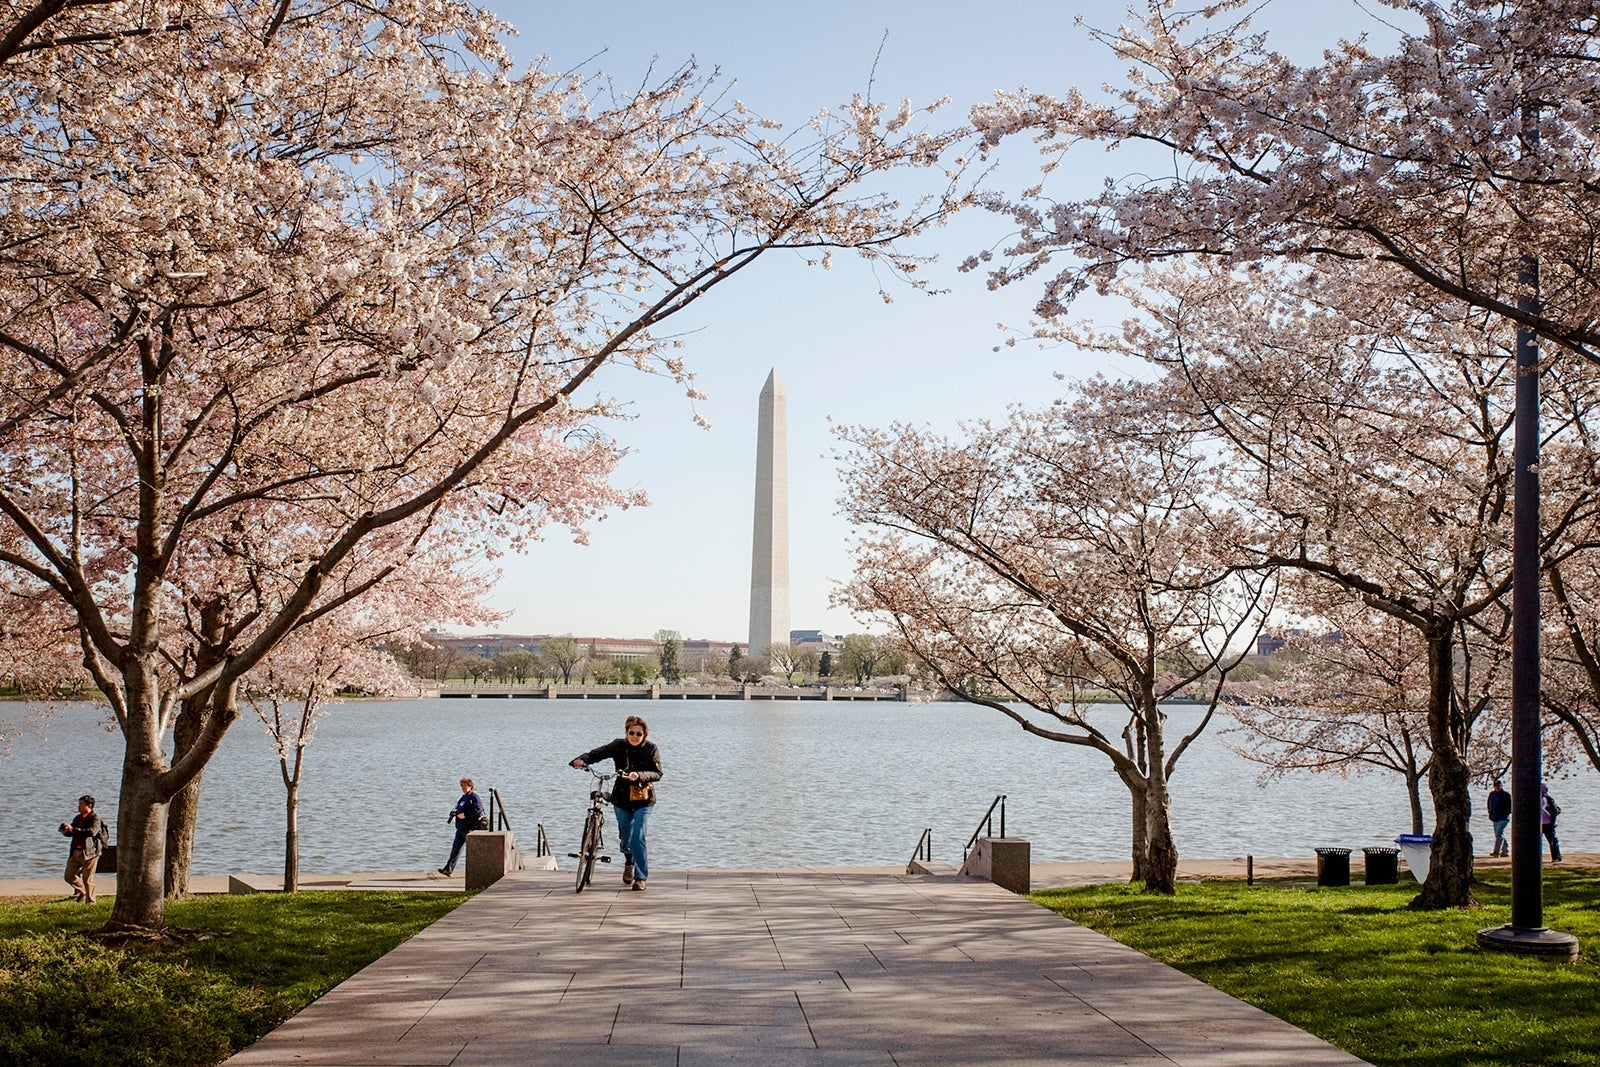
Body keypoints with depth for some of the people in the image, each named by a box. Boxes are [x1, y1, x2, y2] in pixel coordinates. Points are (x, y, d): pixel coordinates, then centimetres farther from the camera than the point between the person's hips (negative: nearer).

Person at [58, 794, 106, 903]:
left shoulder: (95, 819, -9)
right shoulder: (77, 818, 16)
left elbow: (92, 832, -26)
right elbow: (71, 832, 24)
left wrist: (73, 829, -29)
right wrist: (65, 831, -1)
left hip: (89, 852, -8)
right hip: (76, 852, 8)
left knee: (88, 879, -4)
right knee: (69, 876, 9)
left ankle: (90, 902, 7)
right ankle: (81, 892, 34)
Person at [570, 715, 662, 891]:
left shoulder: (651, 749, -7)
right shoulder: (619, 746, -1)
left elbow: (657, 773, -13)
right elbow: (598, 753, -4)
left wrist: (639, 775, -31)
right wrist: (582, 759, -25)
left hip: (643, 800, -3)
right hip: (622, 799, 3)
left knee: (637, 837, -15)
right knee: (625, 837, 14)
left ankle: (640, 877, -5)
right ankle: (629, 863, 46)